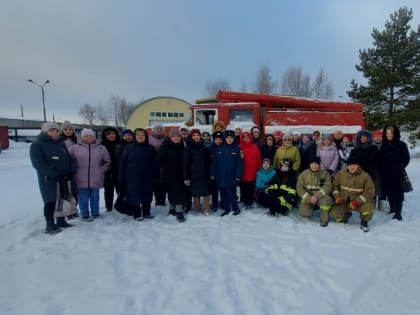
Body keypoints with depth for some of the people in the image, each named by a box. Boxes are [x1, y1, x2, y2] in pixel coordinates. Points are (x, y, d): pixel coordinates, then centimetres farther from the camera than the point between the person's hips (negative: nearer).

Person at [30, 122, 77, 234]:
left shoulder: (61, 144, 11)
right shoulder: (37, 145, -8)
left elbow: (69, 158, 12)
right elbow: (38, 164, -18)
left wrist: (71, 171, -4)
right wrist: (54, 174, -23)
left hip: (63, 177, 6)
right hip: (48, 179, -6)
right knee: (50, 202, 1)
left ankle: (61, 221, 26)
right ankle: (50, 225, 13)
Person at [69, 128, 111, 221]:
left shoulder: (101, 148, 4)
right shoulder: (75, 147, 0)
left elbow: (108, 161, 12)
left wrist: (101, 170, 4)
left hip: (96, 179, 1)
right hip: (81, 179, -1)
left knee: (95, 197, 11)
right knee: (83, 198, 4)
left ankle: (95, 214, 24)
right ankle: (85, 215, 17)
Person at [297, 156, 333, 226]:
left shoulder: (325, 174, -2)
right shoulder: (304, 174, 1)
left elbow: (328, 187, -12)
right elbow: (299, 188, -2)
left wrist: (317, 196, -27)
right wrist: (309, 198, -16)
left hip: (321, 196, -1)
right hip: (307, 198, 1)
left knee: (326, 199, -35)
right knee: (304, 213, -20)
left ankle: (324, 219, -12)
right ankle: (311, 208, 18)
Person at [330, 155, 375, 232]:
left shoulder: (365, 176, -11)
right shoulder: (341, 173, -3)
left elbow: (370, 191, -11)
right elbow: (335, 185, 10)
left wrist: (357, 201, -21)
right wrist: (337, 196, -7)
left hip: (360, 202, -2)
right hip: (343, 202, 2)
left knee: (369, 207, -34)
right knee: (334, 213, -18)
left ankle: (364, 222, 2)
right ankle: (346, 214, 20)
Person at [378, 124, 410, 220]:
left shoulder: (401, 144, -1)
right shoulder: (384, 145, 8)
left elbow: (406, 158, 0)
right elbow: (380, 159, 10)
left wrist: (400, 167, -11)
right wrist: (382, 170, 1)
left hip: (397, 173, -3)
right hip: (386, 173, 3)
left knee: (398, 192, -2)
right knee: (389, 191, 9)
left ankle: (398, 213, 1)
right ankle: (392, 208, 26)